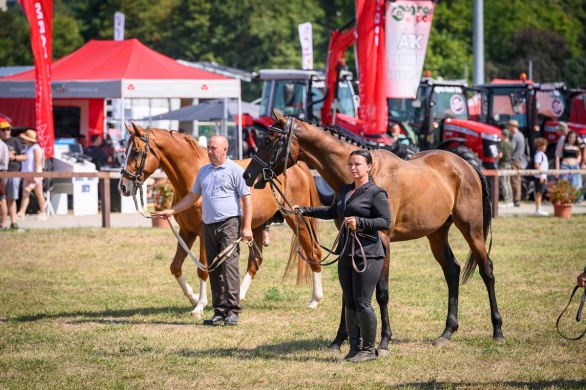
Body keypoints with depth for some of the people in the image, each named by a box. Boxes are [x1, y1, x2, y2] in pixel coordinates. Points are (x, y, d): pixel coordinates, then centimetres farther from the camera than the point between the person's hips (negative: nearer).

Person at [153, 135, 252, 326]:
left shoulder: (235, 170, -3)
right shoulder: (204, 171, 15)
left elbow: (246, 199, -6)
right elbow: (193, 196, 24)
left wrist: (247, 227, -13)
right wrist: (172, 211, 16)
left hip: (229, 223, -7)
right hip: (209, 225, 7)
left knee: (229, 266, -13)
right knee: (214, 270, 6)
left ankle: (233, 312, -13)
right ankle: (219, 312, 9)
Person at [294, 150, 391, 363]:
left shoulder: (376, 193, -9)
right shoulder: (345, 191, 14)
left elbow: (386, 222, -15)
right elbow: (332, 212, 29)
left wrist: (360, 223, -25)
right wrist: (304, 210, 22)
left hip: (367, 255, -8)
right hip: (346, 255, 8)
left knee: (362, 304, -8)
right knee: (350, 304, 10)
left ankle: (369, 349, 4)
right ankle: (355, 347, 17)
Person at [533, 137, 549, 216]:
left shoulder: (542, 154, 19)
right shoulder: (539, 154, -13)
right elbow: (537, 165, -22)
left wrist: (545, 178, 26)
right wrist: (540, 175, -24)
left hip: (543, 177, 10)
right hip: (539, 177, -10)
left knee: (540, 193, 12)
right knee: (539, 192, -9)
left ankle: (539, 209, 17)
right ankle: (538, 209, -9)